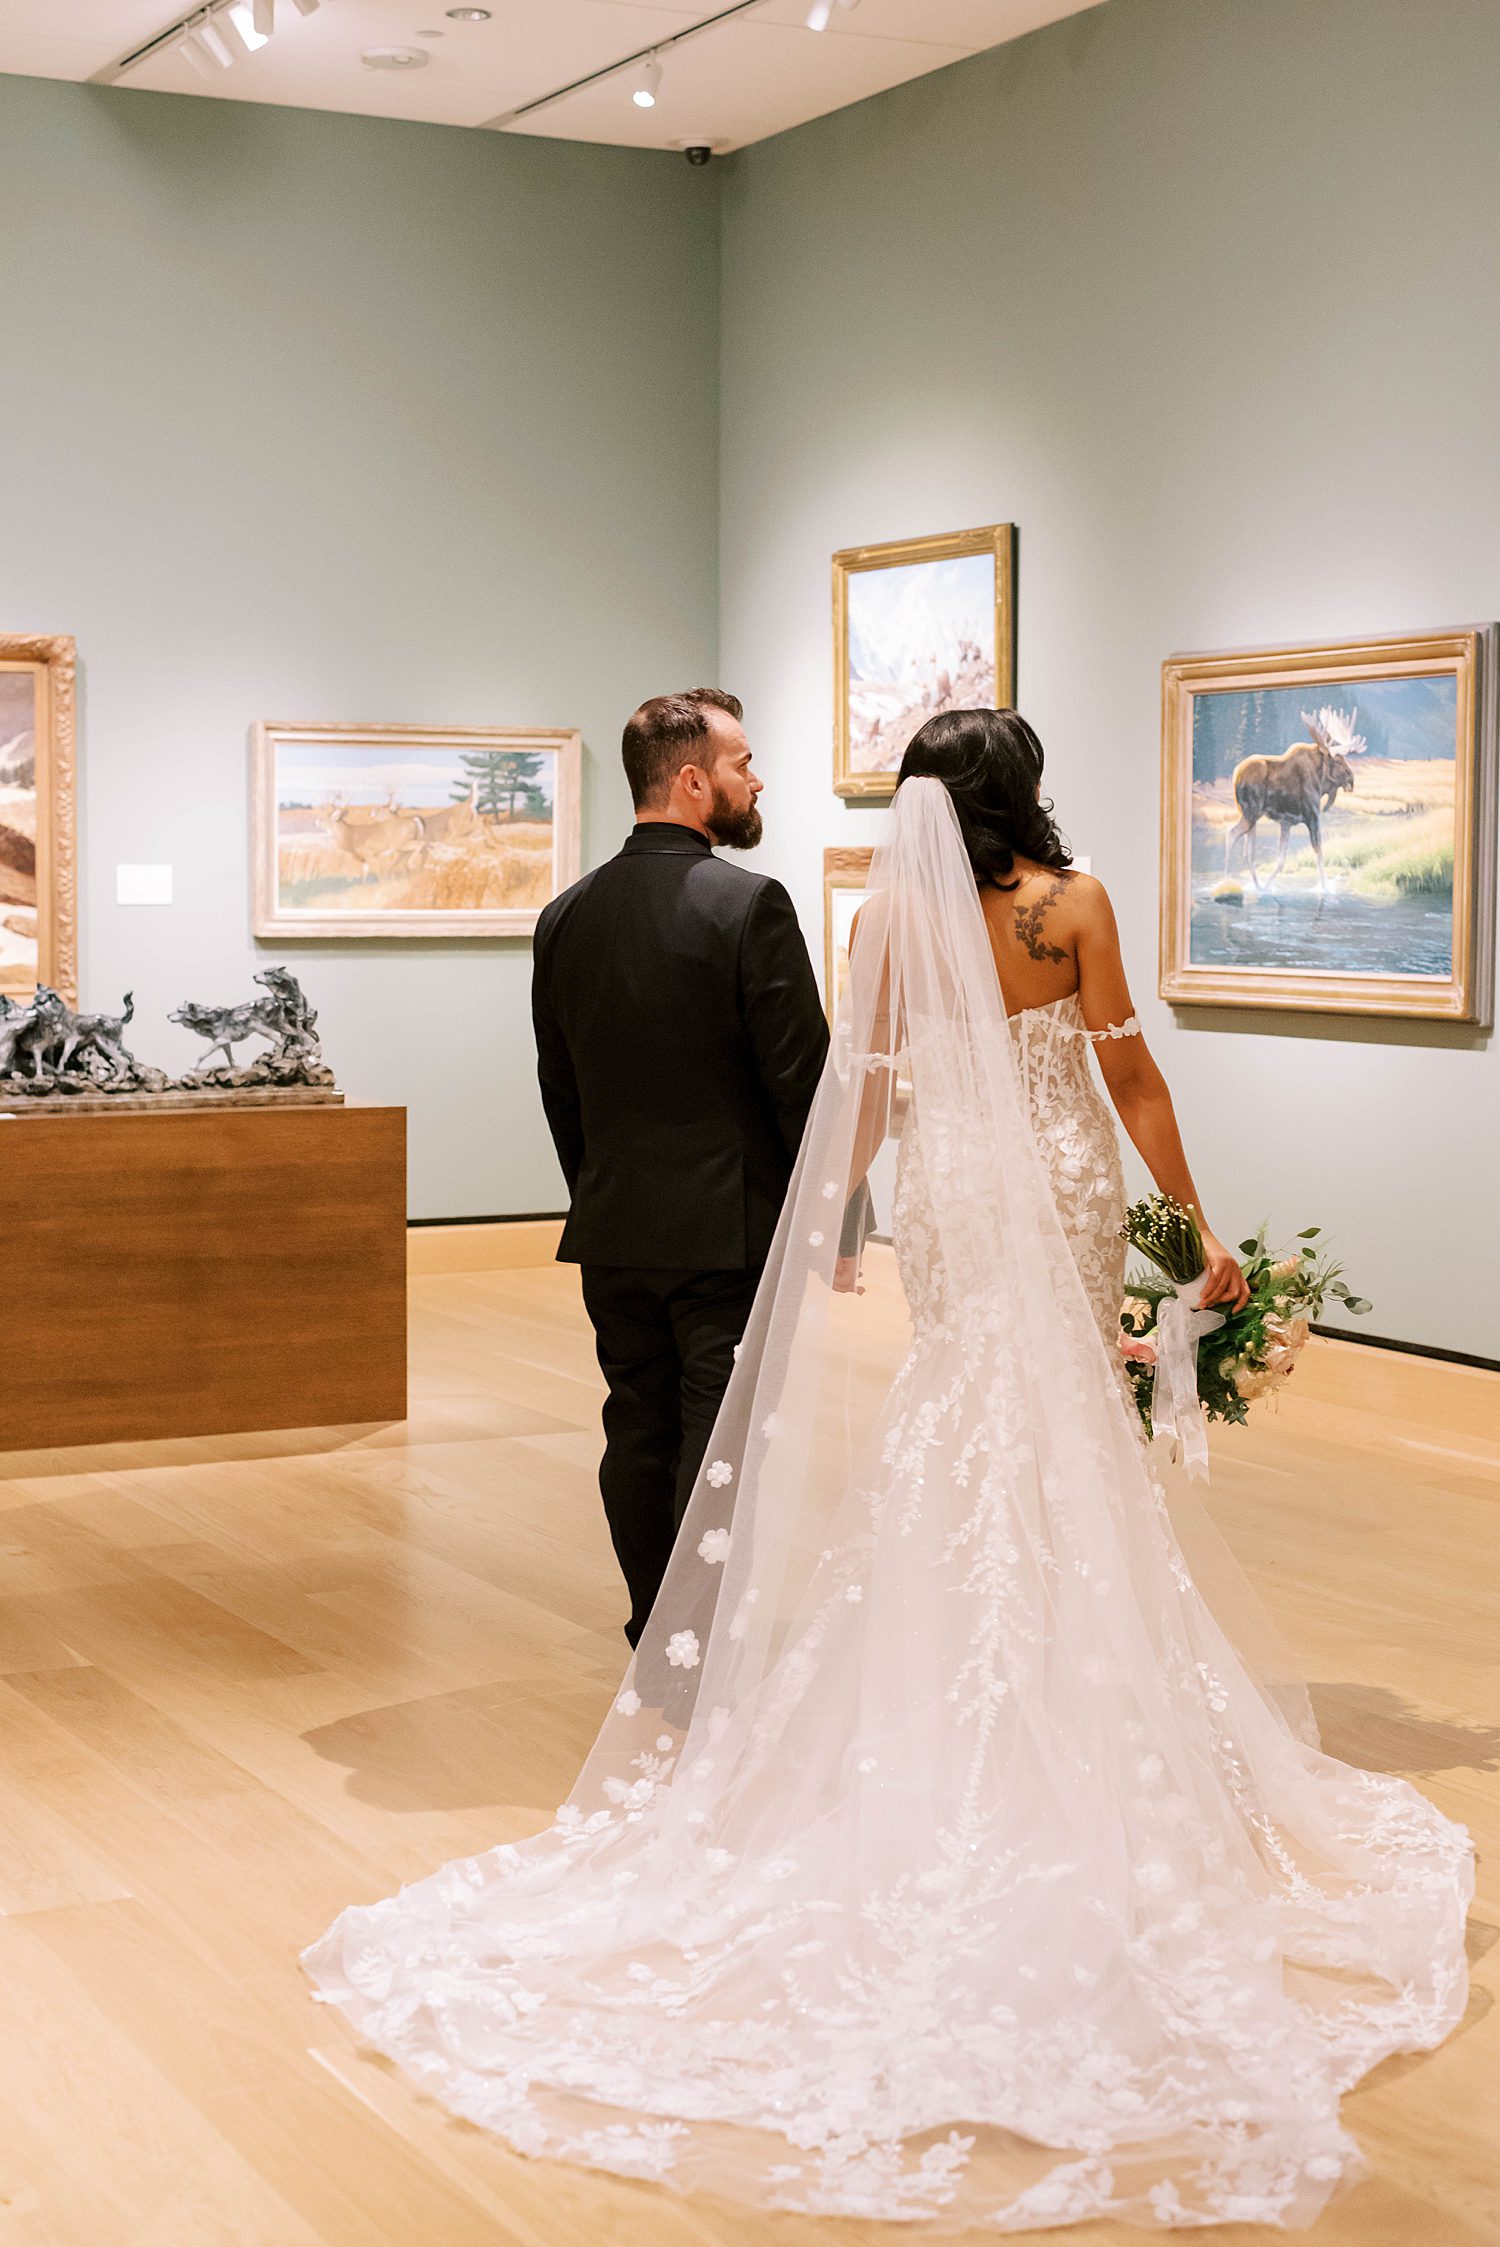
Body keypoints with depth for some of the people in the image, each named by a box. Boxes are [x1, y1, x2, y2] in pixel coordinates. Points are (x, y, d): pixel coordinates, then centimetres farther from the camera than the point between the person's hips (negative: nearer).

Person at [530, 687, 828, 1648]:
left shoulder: (567, 916, 6)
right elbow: (802, 1079, -13)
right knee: (723, 1447, 0)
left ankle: (657, 1641, 24)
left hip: (614, 1234, 6)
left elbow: (559, 1091, 12)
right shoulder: (750, 903, -13)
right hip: (732, 1229, -6)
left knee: (640, 1434, 13)